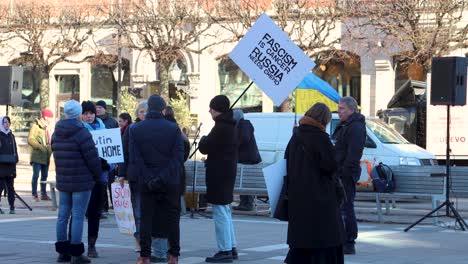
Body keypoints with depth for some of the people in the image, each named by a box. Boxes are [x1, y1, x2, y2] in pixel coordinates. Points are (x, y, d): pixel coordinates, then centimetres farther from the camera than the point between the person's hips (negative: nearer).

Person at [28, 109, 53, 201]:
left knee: (44, 175, 11)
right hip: (37, 156, -8)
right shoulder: (36, 126, -9)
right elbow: (30, 139, -18)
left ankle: (43, 194, 17)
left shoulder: (46, 128, 17)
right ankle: (34, 195, -4)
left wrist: (50, 148, 6)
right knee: (36, 175, -7)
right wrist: (40, 147, -23)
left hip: (46, 157, 8)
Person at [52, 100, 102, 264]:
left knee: (63, 215, 11)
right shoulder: (82, 133, -15)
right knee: (78, 216, -4)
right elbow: (92, 158, -14)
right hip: (81, 182, -7)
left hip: (62, 181, 7)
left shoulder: (56, 134, 8)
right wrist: (98, 175, 2)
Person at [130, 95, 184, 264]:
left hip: (146, 183, 1)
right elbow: (178, 157, -9)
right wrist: (167, 176, -6)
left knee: (146, 218, 7)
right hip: (170, 183, -1)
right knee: (172, 218, 9)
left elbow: (134, 158, -6)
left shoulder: (135, 129, -1)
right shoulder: (173, 128, -4)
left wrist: (146, 178, -5)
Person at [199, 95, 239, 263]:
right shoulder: (231, 126, 13)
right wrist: (211, 158, 12)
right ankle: (231, 248, 21)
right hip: (228, 172, 10)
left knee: (220, 212, -7)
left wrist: (203, 139, 2)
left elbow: (204, 148, -17)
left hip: (218, 174, -10)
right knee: (225, 212, 17)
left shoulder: (220, 127, -18)